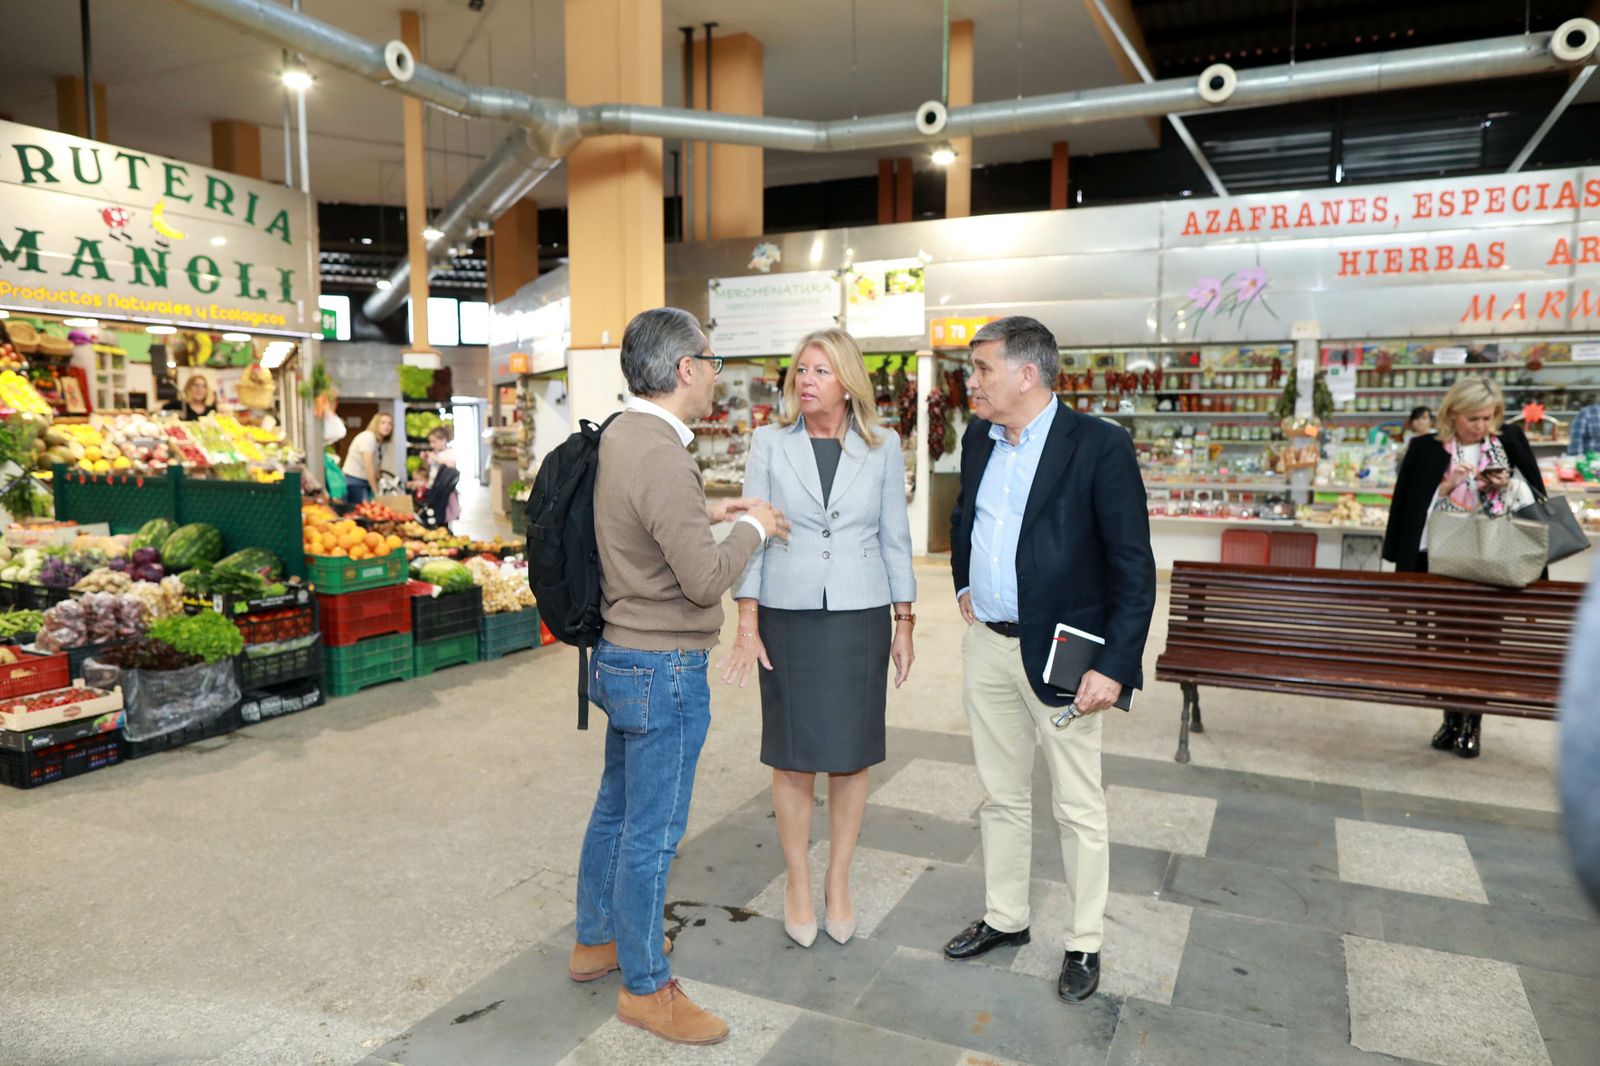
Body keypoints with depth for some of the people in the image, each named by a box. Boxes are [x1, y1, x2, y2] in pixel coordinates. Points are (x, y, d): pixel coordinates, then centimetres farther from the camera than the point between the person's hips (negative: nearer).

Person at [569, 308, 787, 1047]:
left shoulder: (620, 435, 5)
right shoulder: (662, 458, -25)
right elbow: (706, 580, -24)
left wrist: (707, 513, 13)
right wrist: (750, 528, -8)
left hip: (620, 657, 10)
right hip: (665, 672, -10)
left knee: (616, 807, 23)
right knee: (651, 832, 5)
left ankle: (596, 940, 41)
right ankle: (645, 986, 23)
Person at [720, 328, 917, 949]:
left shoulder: (882, 446, 1)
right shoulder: (770, 444, -1)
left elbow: (896, 537, 5)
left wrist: (904, 625, 4)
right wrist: (747, 628, -6)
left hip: (861, 617, 1)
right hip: (788, 617, -1)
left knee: (851, 756, 8)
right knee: (793, 758, 6)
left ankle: (839, 881, 28)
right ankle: (798, 885, 25)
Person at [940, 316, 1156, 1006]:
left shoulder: (1100, 445, -14)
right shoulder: (979, 439, 6)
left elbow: (1134, 566, -15)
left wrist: (1116, 666, -19)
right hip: (986, 645, 6)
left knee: (1078, 808, 8)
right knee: (1001, 795, 18)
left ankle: (1084, 944, 26)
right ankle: (1004, 918, 35)